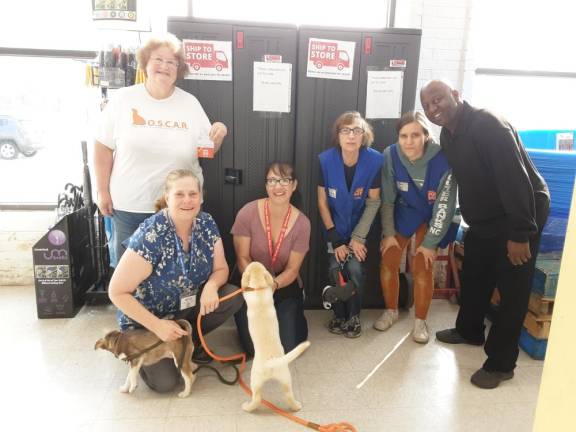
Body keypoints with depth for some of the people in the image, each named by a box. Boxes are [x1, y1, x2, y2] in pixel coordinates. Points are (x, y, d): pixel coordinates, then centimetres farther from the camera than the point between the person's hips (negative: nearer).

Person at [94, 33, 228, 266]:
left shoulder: (190, 103, 4)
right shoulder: (123, 99, -1)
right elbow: (103, 148, 1)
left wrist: (219, 135, -11)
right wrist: (103, 192, -1)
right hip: (129, 205, -1)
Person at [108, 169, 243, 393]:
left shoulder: (207, 224, -11)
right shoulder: (150, 236, -29)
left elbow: (221, 269, -2)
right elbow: (117, 292, -23)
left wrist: (211, 286, -26)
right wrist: (157, 326, -27)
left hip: (187, 306, 5)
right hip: (147, 317, -5)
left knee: (234, 296, -19)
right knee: (165, 382, -20)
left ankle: (189, 340, 6)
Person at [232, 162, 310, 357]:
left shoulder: (302, 223, -16)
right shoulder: (248, 213, -19)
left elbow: (292, 269, -11)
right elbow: (243, 258, -12)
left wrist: (272, 285, -31)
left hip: (284, 285, 1)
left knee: (286, 347, -4)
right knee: (254, 348, -5)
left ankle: (294, 319, 29)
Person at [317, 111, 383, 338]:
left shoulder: (375, 160, -20)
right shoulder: (325, 160, -20)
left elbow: (373, 201, -10)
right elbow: (322, 202, -11)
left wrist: (358, 237, -12)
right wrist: (335, 240, -12)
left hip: (360, 224, 0)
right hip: (335, 225, 0)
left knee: (355, 268, -14)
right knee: (335, 267, -12)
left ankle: (354, 316, 12)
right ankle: (339, 315, 13)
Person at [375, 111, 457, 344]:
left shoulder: (442, 160, -29)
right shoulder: (390, 155, -23)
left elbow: (445, 206, -20)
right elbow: (387, 198, -11)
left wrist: (430, 242, -16)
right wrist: (388, 233, -9)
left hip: (431, 215, -2)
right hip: (403, 211, 2)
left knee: (422, 267, -9)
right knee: (388, 261, -3)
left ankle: (420, 321, 13)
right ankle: (391, 311, 21)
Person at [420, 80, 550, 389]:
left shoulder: (488, 125, -24)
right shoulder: (447, 135, 4)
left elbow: (516, 179, -29)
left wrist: (521, 233, -30)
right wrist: (468, 217, 16)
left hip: (520, 216, -9)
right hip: (483, 219, 9)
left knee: (512, 290, -1)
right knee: (473, 278, 19)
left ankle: (501, 363, 10)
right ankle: (469, 331, 40)